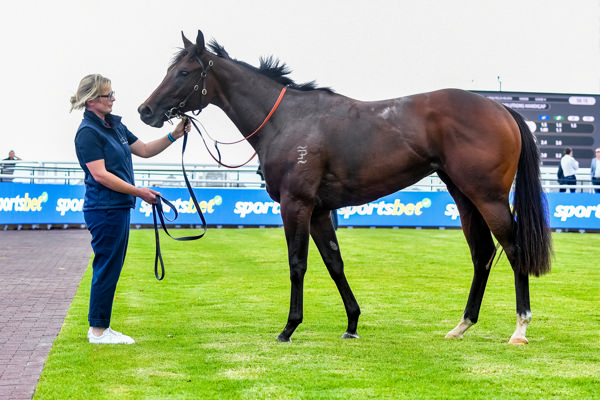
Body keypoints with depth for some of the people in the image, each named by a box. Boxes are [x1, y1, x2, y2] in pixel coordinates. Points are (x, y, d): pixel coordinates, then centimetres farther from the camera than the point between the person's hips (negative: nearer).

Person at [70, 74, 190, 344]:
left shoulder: (115, 126, 14)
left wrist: (174, 136, 9)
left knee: (111, 268, 13)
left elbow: (144, 150, 21)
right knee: (107, 267, -4)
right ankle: (98, 330, 5)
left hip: (119, 208, 9)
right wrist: (138, 192, -20)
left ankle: (100, 326, 20)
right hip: (104, 208, -9)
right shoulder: (88, 132, -14)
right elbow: (100, 174, -20)